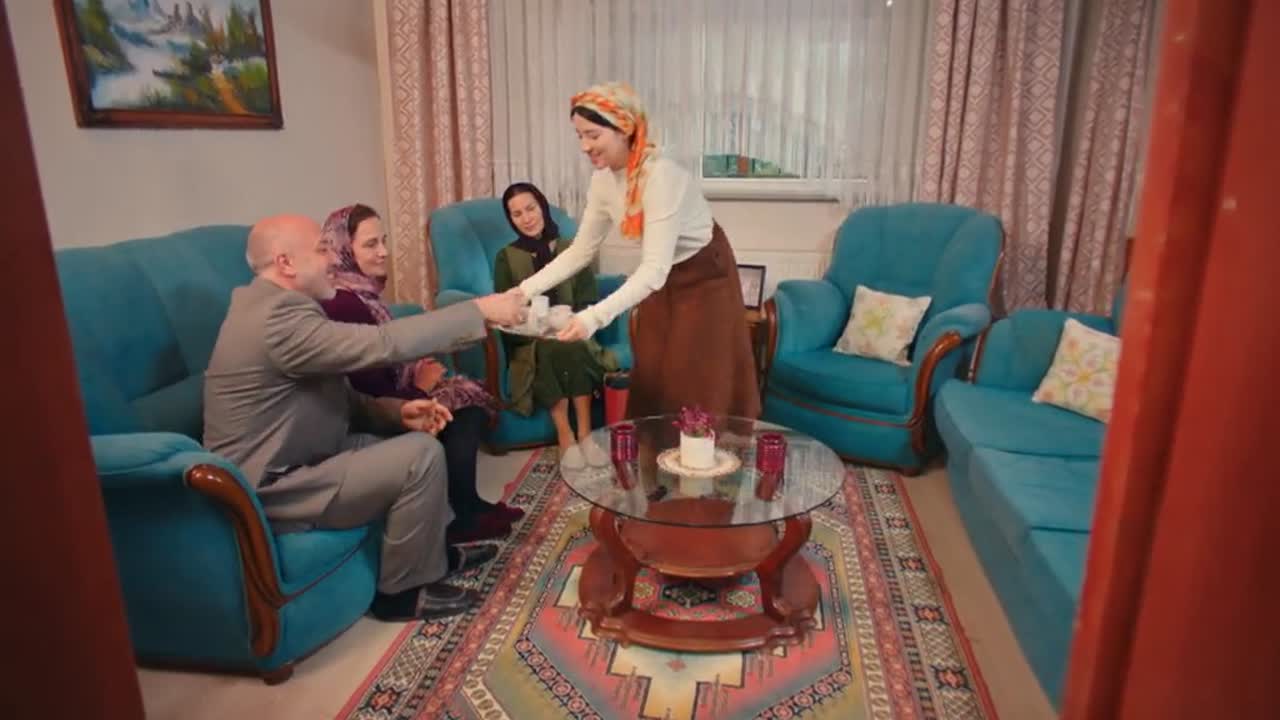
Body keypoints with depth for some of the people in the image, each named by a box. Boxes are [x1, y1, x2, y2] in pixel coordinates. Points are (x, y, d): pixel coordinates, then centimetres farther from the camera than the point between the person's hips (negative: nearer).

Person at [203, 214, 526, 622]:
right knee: (422, 454, -18)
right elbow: (386, 343, -32)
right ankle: (402, 590, -1)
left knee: (411, 435, 13)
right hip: (271, 488, -10)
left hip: (290, 461, 11)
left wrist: (395, 410, -5)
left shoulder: (270, 305, 10)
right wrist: (479, 311, -25)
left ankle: (433, 549, 25)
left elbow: (333, 398, 11)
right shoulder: (279, 320, -25)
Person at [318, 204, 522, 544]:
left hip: (384, 394, 9)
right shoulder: (342, 303, -25)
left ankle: (468, 505, 9)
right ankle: (466, 518, 5)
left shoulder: (360, 289, 6)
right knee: (464, 412, -10)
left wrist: (417, 367, -2)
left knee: (471, 401, 0)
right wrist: (419, 388, -10)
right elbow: (370, 390, -25)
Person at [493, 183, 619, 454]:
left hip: (571, 336, 1)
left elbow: (589, 302, 2)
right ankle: (565, 437, -29)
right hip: (529, 344, -1)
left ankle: (585, 434, -30)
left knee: (573, 348, -34)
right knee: (550, 350, -34)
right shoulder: (506, 258, 5)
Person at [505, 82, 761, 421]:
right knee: (651, 381, 11)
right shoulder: (603, 180, -8)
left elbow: (654, 269, -36)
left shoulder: (660, 175, -31)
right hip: (663, 280, 7)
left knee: (698, 392, -1)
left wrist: (594, 317, -44)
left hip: (705, 278, -7)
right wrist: (527, 289, -8)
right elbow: (581, 250, 1)